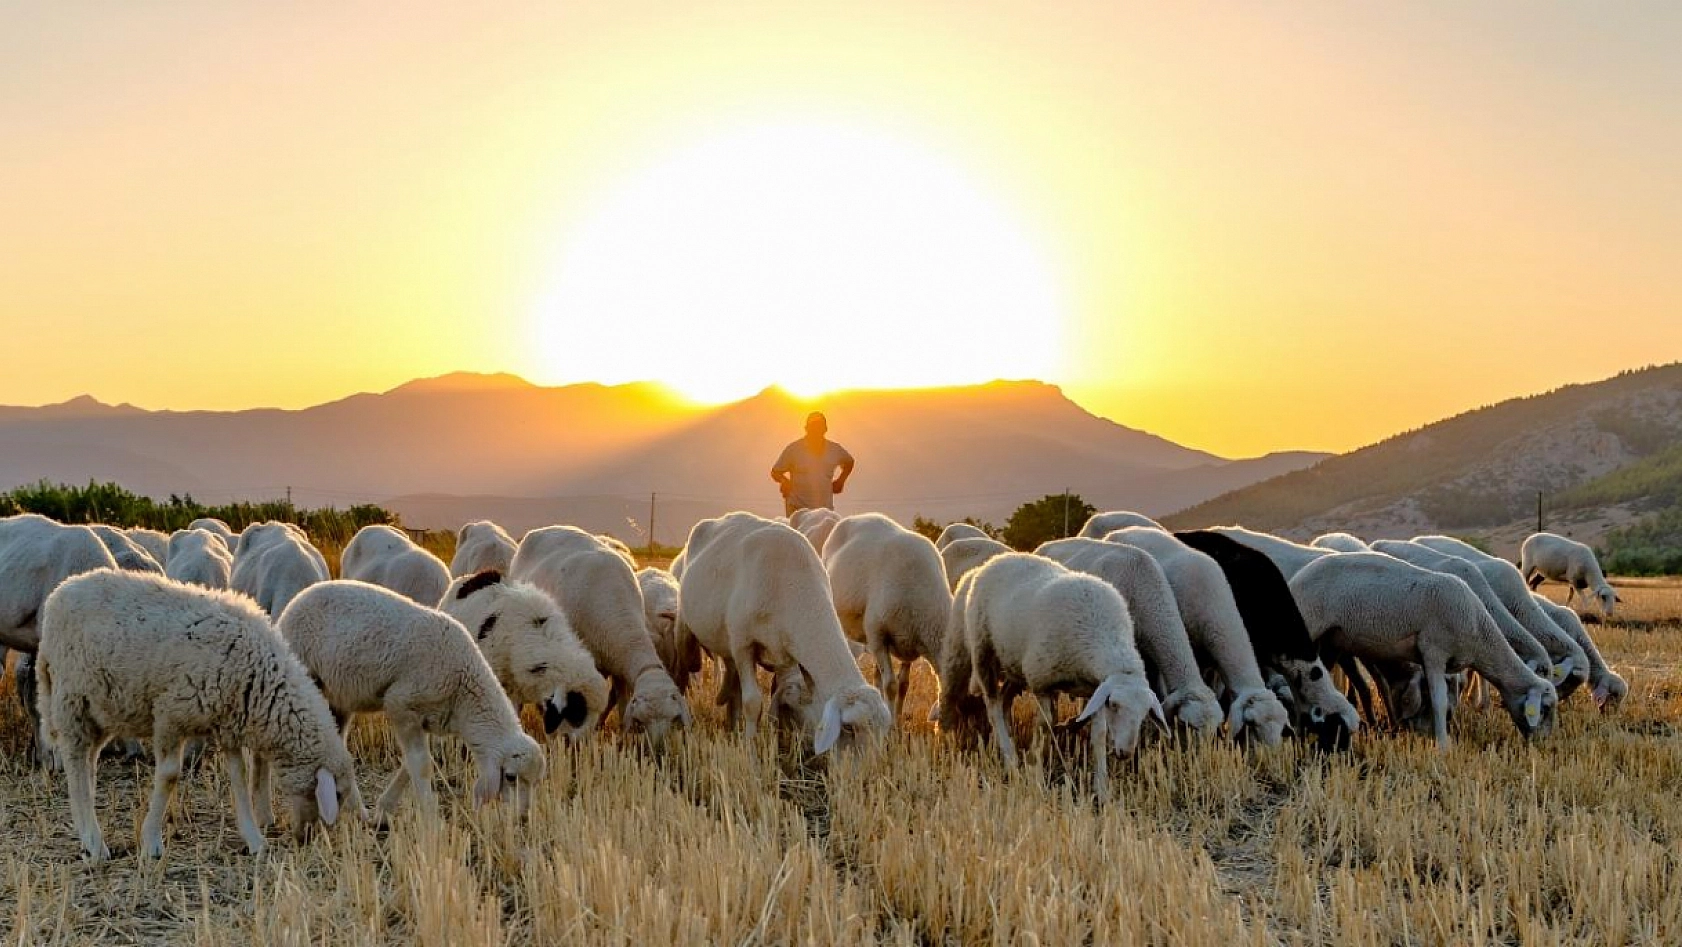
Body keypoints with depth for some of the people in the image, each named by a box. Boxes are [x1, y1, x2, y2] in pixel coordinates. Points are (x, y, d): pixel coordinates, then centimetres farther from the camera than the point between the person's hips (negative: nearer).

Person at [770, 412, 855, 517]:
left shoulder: (835, 450, 6)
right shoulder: (793, 449, -2)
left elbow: (849, 462, 28)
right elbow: (775, 472, 6)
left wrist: (841, 480, 16)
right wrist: (784, 481, -13)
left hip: (825, 509, 3)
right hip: (797, 509, -3)